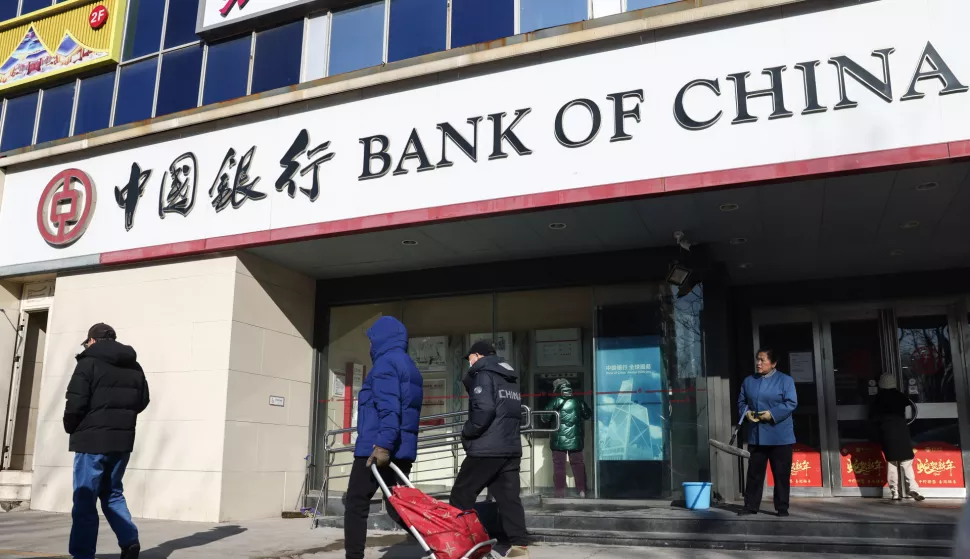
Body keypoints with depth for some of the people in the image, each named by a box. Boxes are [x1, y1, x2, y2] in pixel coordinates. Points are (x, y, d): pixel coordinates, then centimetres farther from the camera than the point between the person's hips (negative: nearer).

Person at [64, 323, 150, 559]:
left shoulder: (89, 362, -7)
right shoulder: (134, 367, 12)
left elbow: (76, 402, -14)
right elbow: (142, 401, 15)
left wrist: (71, 427, 3)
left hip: (92, 440, -6)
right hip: (122, 440, 6)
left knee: (85, 500, 3)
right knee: (113, 493, 18)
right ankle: (129, 540, 4)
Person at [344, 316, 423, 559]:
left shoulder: (385, 362, -8)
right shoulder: (410, 366, 21)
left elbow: (388, 407, -20)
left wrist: (382, 444, -26)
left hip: (377, 448, -8)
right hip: (403, 449, 8)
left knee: (356, 504, 1)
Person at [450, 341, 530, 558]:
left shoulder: (482, 374, -6)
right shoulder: (510, 378, 20)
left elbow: (483, 409, -19)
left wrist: (467, 432, -7)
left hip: (487, 448, -8)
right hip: (511, 447, 8)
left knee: (461, 496, 1)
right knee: (509, 497, 8)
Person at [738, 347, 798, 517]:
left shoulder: (785, 380, -1)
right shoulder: (748, 381, 11)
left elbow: (791, 403, -10)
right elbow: (741, 402, 15)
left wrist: (772, 414, -19)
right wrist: (746, 412, -6)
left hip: (780, 436, -3)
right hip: (756, 435, 4)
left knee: (781, 474, 3)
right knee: (754, 472, 6)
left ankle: (782, 508, 13)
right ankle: (751, 506, 12)